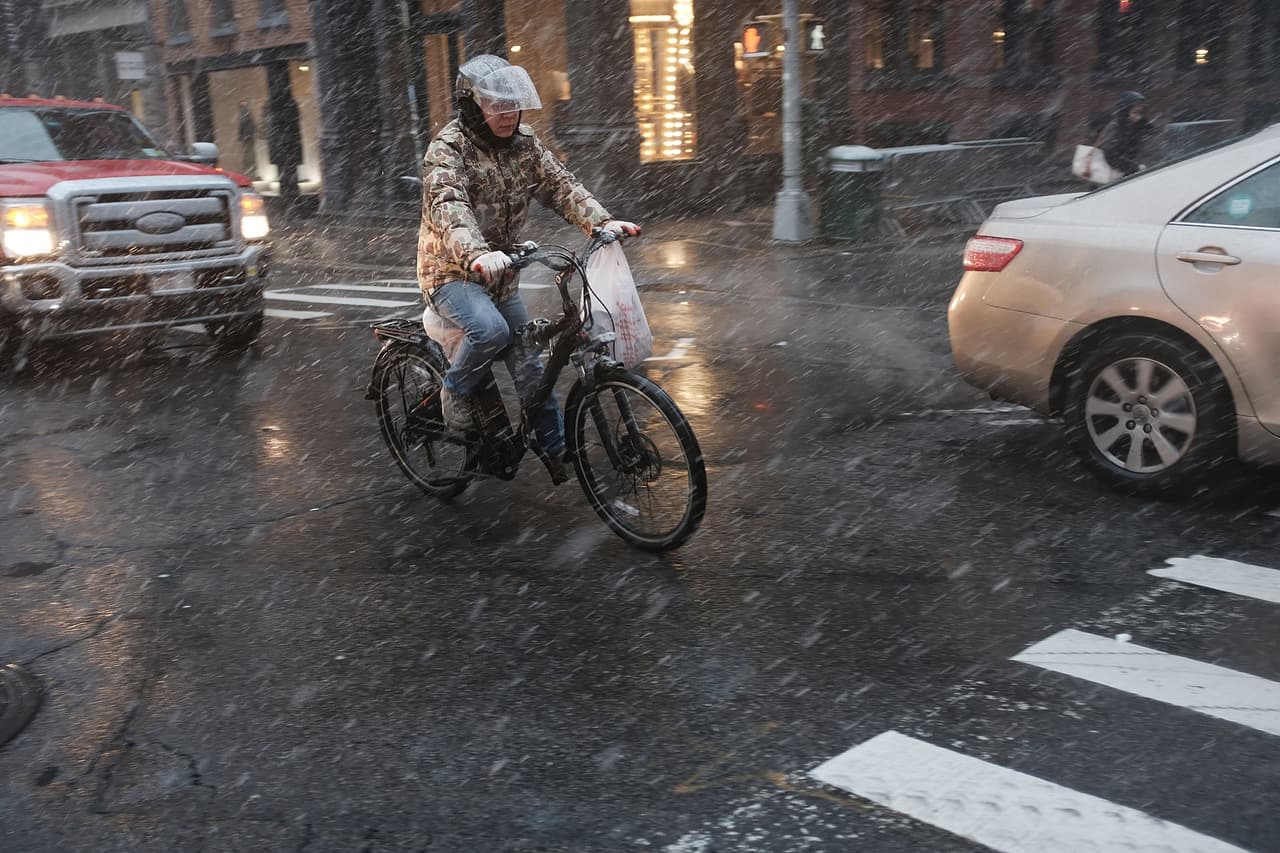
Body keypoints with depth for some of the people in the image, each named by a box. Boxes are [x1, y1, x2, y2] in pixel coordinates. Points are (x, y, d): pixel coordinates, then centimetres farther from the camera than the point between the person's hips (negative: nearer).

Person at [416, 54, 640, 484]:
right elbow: (448, 207, -34)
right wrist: (478, 254, -53)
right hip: (451, 271, -6)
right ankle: (456, 393, -5)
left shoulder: (523, 143, 3)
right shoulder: (448, 147, -17)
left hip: (501, 274, 6)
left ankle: (555, 453, 16)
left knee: (530, 368, 2)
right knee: (490, 330, -34)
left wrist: (601, 221, -23)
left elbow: (561, 185, -5)